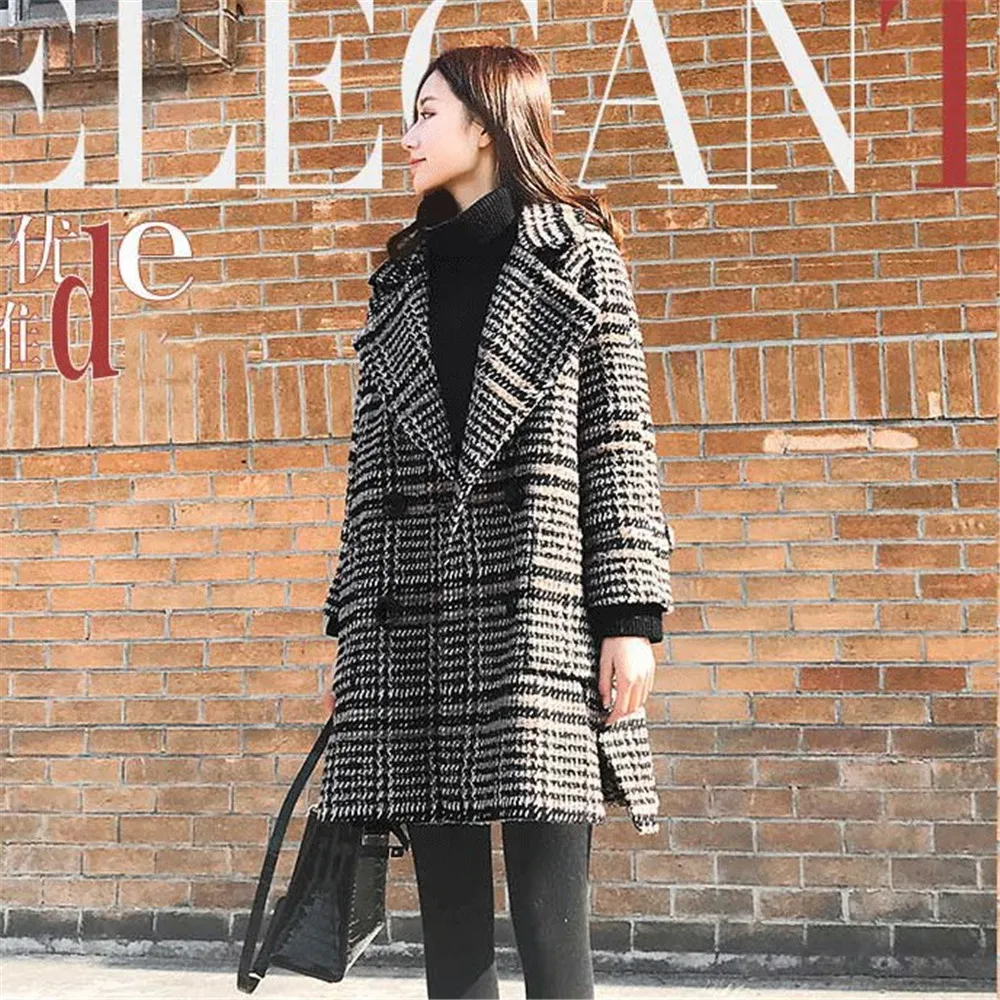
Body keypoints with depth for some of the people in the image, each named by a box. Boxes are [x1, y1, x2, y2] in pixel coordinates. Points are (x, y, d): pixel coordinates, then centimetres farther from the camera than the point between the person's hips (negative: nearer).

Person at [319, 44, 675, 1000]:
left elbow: (620, 441, 0)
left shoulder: (579, 255, 6)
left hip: (538, 608, -4)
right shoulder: (403, 281, 19)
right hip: (416, 617, 5)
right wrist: (350, 632, 12)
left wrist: (631, 616, -8)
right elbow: (372, 465, 16)